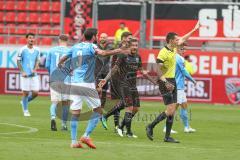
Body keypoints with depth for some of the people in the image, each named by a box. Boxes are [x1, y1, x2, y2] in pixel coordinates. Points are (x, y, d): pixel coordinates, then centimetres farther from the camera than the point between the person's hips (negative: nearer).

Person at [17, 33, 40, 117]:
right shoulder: (22, 50, -6)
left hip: (34, 75, 4)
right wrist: (22, 72, -11)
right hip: (25, 75, -4)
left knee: (35, 93, -1)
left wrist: (35, 69, -4)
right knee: (26, 93, -1)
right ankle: (25, 110, 14)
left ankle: (24, 102, 27)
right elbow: (18, 61, -1)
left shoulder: (37, 50, 6)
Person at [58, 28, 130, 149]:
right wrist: (119, 51, -14)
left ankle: (74, 141, 0)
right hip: (87, 84, -6)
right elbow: (103, 53, -24)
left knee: (75, 113, 5)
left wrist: (60, 65, 48)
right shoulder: (91, 46, -4)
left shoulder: (75, 47, 13)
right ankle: (86, 136, -5)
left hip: (74, 83, 6)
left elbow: (63, 59, 25)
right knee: (98, 111, 6)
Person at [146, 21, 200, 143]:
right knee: (170, 110, -13)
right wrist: (166, 83, -26)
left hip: (172, 81, 9)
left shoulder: (173, 49, 9)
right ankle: (150, 127, -1)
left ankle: (167, 136, 7)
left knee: (173, 110, 5)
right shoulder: (163, 52, -16)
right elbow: (158, 70, -19)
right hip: (165, 82, -9)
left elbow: (183, 39, 27)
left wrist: (195, 29, 32)